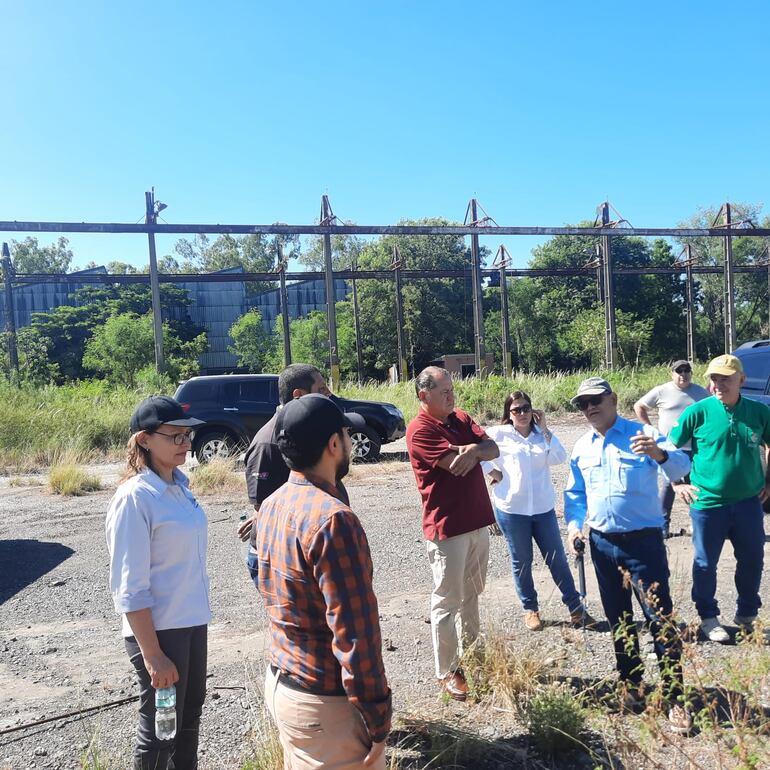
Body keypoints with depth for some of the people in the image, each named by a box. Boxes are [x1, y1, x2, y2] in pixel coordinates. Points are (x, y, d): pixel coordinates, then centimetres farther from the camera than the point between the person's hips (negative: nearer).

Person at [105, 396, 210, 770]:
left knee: (190, 712, 22)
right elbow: (130, 590, -20)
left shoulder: (179, 484, 2)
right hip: (158, 629, -7)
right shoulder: (134, 497, -20)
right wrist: (152, 655, -18)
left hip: (192, 620, 7)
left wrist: (197, 612, 12)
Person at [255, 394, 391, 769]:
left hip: (279, 681, 8)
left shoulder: (272, 506, 2)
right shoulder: (332, 518, -25)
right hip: (324, 702, -8)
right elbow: (355, 633, -24)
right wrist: (377, 720, -16)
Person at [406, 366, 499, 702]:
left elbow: (492, 449, -1)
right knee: (448, 601, 3)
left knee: (471, 594, 20)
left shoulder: (461, 418, 9)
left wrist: (472, 450, -21)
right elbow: (456, 463, -24)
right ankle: (447, 672, 16)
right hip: (447, 528, -8)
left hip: (477, 522, 8)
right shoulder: (420, 429, -17)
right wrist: (475, 447, -6)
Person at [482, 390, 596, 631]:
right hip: (512, 509, -2)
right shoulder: (499, 434, -3)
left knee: (557, 559, 8)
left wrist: (544, 428, -8)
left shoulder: (542, 434, 8)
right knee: (522, 562, 10)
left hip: (543, 508, 3)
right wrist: (492, 472, -7)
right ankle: (530, 609, 26)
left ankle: (576, 608, 20)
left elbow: (560, 458, -5)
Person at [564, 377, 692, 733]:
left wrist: (659, 453, -39)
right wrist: (574, 524, -1)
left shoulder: (643, 434, -6)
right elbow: (575, 494, 16)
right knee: (618, 619, 15)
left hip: (644, 541, -4)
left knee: (660, 617, -4)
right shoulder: (581, 448, 7)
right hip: (602, 543, 5)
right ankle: (630, 684, 31)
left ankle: (674, 698, 8)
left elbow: (681, 467, -18)